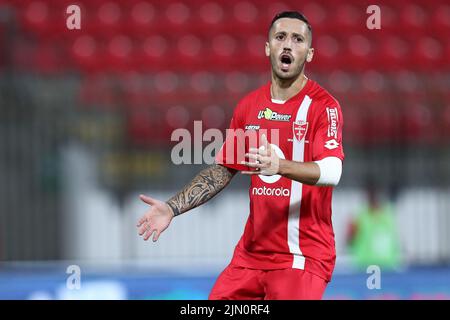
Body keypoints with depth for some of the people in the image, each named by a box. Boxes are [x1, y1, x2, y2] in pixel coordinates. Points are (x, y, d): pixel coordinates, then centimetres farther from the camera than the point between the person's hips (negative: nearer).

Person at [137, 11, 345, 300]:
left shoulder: (323, 105, -9)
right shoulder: (249, 106, 10)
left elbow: (332, 172, -23)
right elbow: (222, 170, 17)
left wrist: (280, 166, -40)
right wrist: (172, 208, 7)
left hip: (302, 256, -5)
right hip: (252, 251, 6)